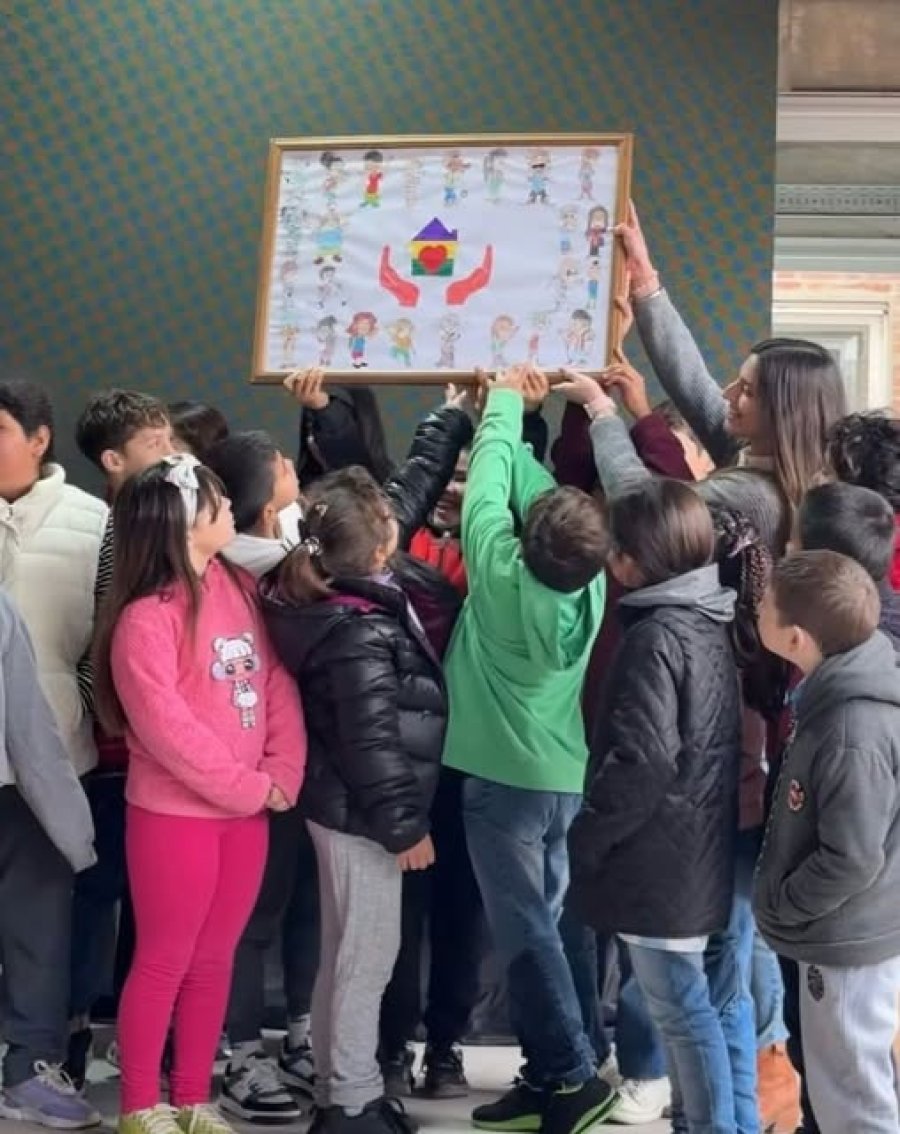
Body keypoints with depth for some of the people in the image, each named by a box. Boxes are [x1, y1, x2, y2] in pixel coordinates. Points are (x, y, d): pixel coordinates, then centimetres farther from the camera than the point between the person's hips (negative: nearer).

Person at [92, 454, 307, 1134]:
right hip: (175, 813, -6)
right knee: (164, 963, 4)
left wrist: (282, 772, -9)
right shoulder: (145, 619, -16)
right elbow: (168, 729, -20)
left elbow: (278, 684, 4)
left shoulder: (240, 588, 6)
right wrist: (250, 787, -14)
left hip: (246, 811, 6)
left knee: (214, 960, 13)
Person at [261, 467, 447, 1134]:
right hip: (361, 811, -10)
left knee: (350, 953, 19)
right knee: (368, 956, 2)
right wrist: (405, 824, -19)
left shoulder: (337, 598, 2)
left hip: (345, 804, 10)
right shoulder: (360, 634, -26)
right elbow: (372, 740, -24)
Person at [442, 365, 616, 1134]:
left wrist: (504, 402, 6)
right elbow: (533, 481, 2)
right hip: (566, 777, 6)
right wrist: (514, 429, 17)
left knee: (524, 930, -1)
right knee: (541, 924, 12)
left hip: (504, 778, -6)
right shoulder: (588, 580, -8)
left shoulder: (503, 575, -21)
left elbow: (494, 482, -8)